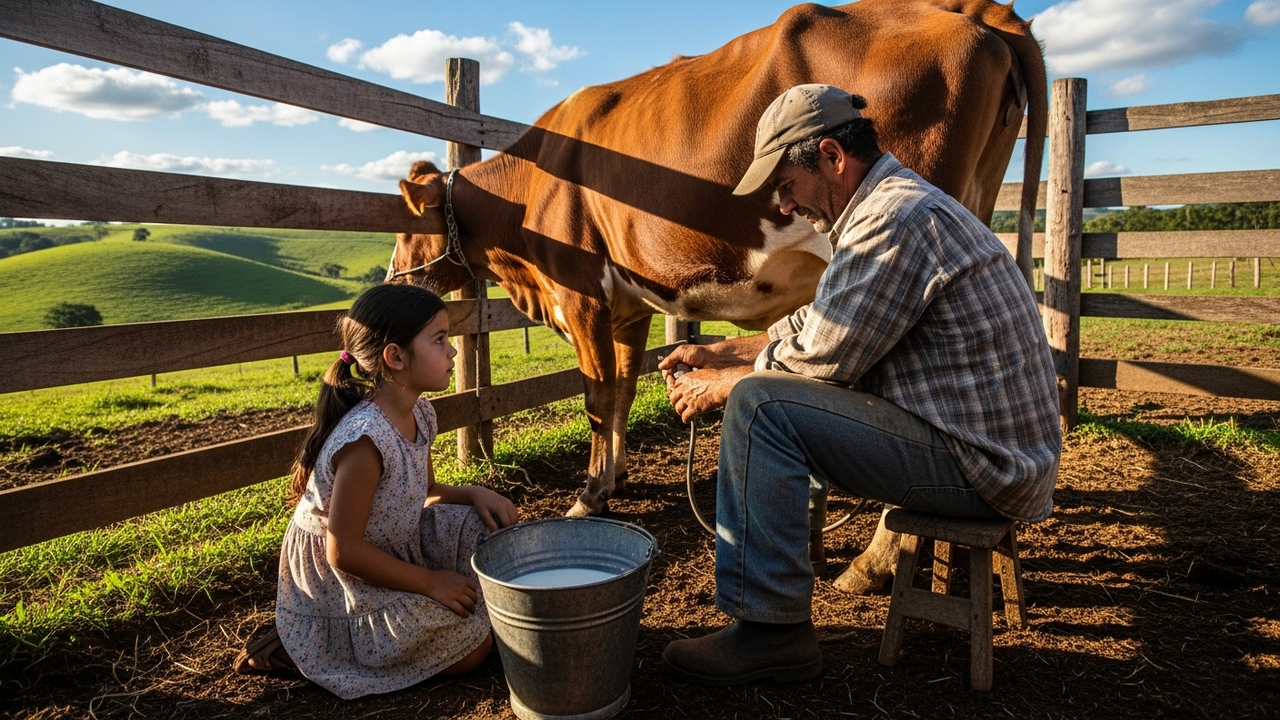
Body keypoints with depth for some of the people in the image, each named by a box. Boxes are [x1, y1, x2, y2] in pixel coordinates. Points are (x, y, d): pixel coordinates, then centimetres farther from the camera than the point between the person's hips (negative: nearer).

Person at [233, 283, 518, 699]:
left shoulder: (419, 414, -5)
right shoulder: (365, 440, -31)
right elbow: (344, 552, -27)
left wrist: (473, 494, -9)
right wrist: (429, 582, -19)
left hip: (394, 548, 8)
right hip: (341, 583, -8)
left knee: (478, 524, -3)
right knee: (471, 648, -6)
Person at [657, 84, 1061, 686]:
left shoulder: (897, 218, -20)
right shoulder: (896, 203, 13)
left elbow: (817, 360, -19)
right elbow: (818, 322, 19)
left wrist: (719, 387, -3)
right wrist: (718, 353, 15)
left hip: (979, 465, -11)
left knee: (760, 405, -19)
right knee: (784, 394, 19)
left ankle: (771, 630, -11)